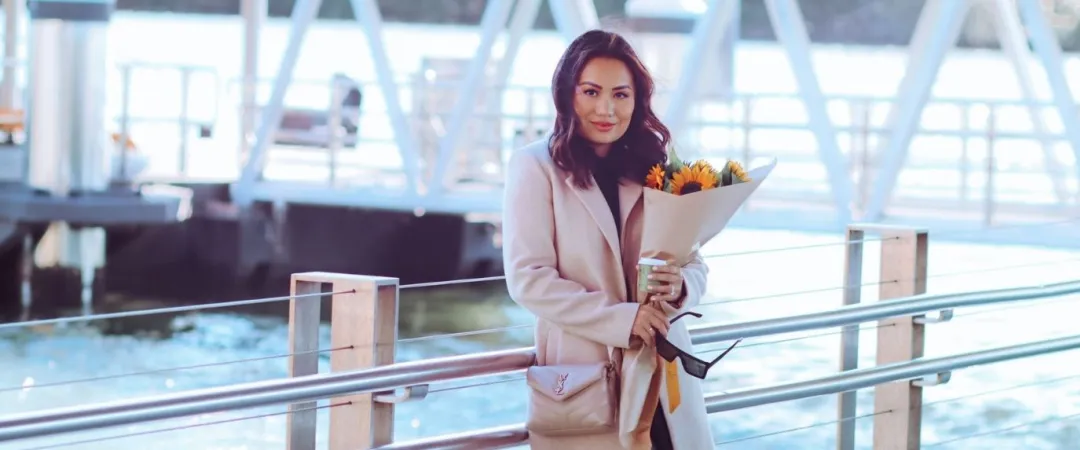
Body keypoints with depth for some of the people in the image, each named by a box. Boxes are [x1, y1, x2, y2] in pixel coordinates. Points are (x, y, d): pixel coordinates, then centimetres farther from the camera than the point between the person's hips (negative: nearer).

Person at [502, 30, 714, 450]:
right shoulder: (535, 166, -4)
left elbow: (695, 265, 9)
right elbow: (527, 278, -11)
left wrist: (680, 286, -15)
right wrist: (620, 319, -18)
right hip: (582, 378, -4)